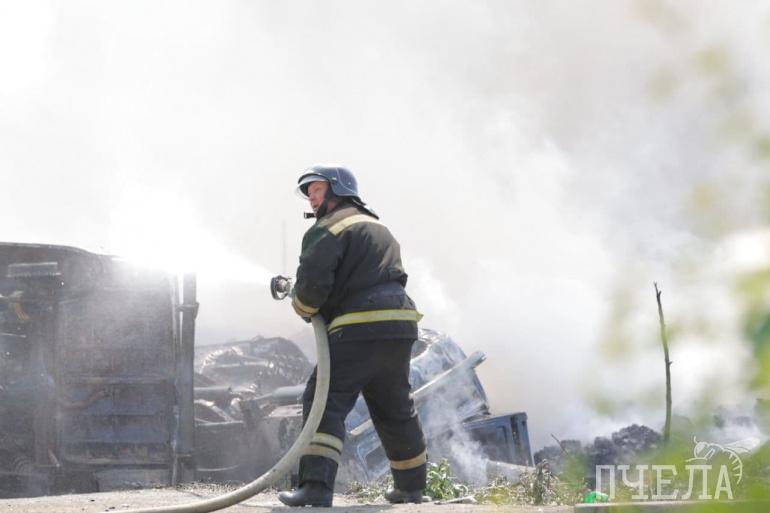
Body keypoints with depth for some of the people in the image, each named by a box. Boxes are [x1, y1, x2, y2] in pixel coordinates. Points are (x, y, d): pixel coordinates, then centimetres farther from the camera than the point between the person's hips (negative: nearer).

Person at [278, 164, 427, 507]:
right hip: (400, 327, 8)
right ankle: (411, 488, 32)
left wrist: (304, 308, 8)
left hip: (360, 328, -8)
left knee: (325, 403, -10)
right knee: (395, 410, 21)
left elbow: (313, 281, -14)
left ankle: (316, 488, -23)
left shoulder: (331, 227, -1)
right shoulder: (380, 230, 28)